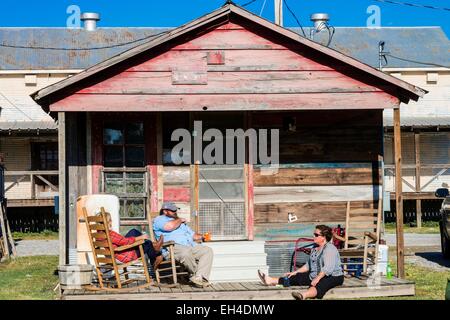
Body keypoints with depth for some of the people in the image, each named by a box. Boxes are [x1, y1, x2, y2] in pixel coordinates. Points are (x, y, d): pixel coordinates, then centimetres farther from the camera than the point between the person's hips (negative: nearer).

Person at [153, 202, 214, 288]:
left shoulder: (180, 221, 36)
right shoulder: (159, 219, 12)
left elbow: (192, 235, 33)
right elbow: (170, 226, -11)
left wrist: (201, 237, 13)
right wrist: (180, 220, 7)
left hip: (191, 246, 7)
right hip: (173, 247, -7)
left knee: (208, 250, -15)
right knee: (185, 252, -40)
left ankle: (200, 278, -30)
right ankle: (195, 273, -14)